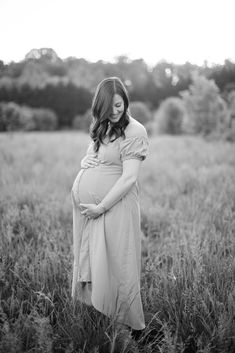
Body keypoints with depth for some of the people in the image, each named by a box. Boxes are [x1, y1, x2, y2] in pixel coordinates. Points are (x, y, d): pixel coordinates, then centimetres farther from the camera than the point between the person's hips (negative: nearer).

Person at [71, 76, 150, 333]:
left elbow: (129, 177, -15)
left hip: (114, 207, -7)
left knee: (115, 265, -2)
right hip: (86, 207, 7)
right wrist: (84, 162, 1)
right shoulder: (100, 128, 14)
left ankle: (124, 322, 15)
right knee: (88, 262, 13)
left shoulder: (135, 132, -9)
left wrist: (101, 207, -16)